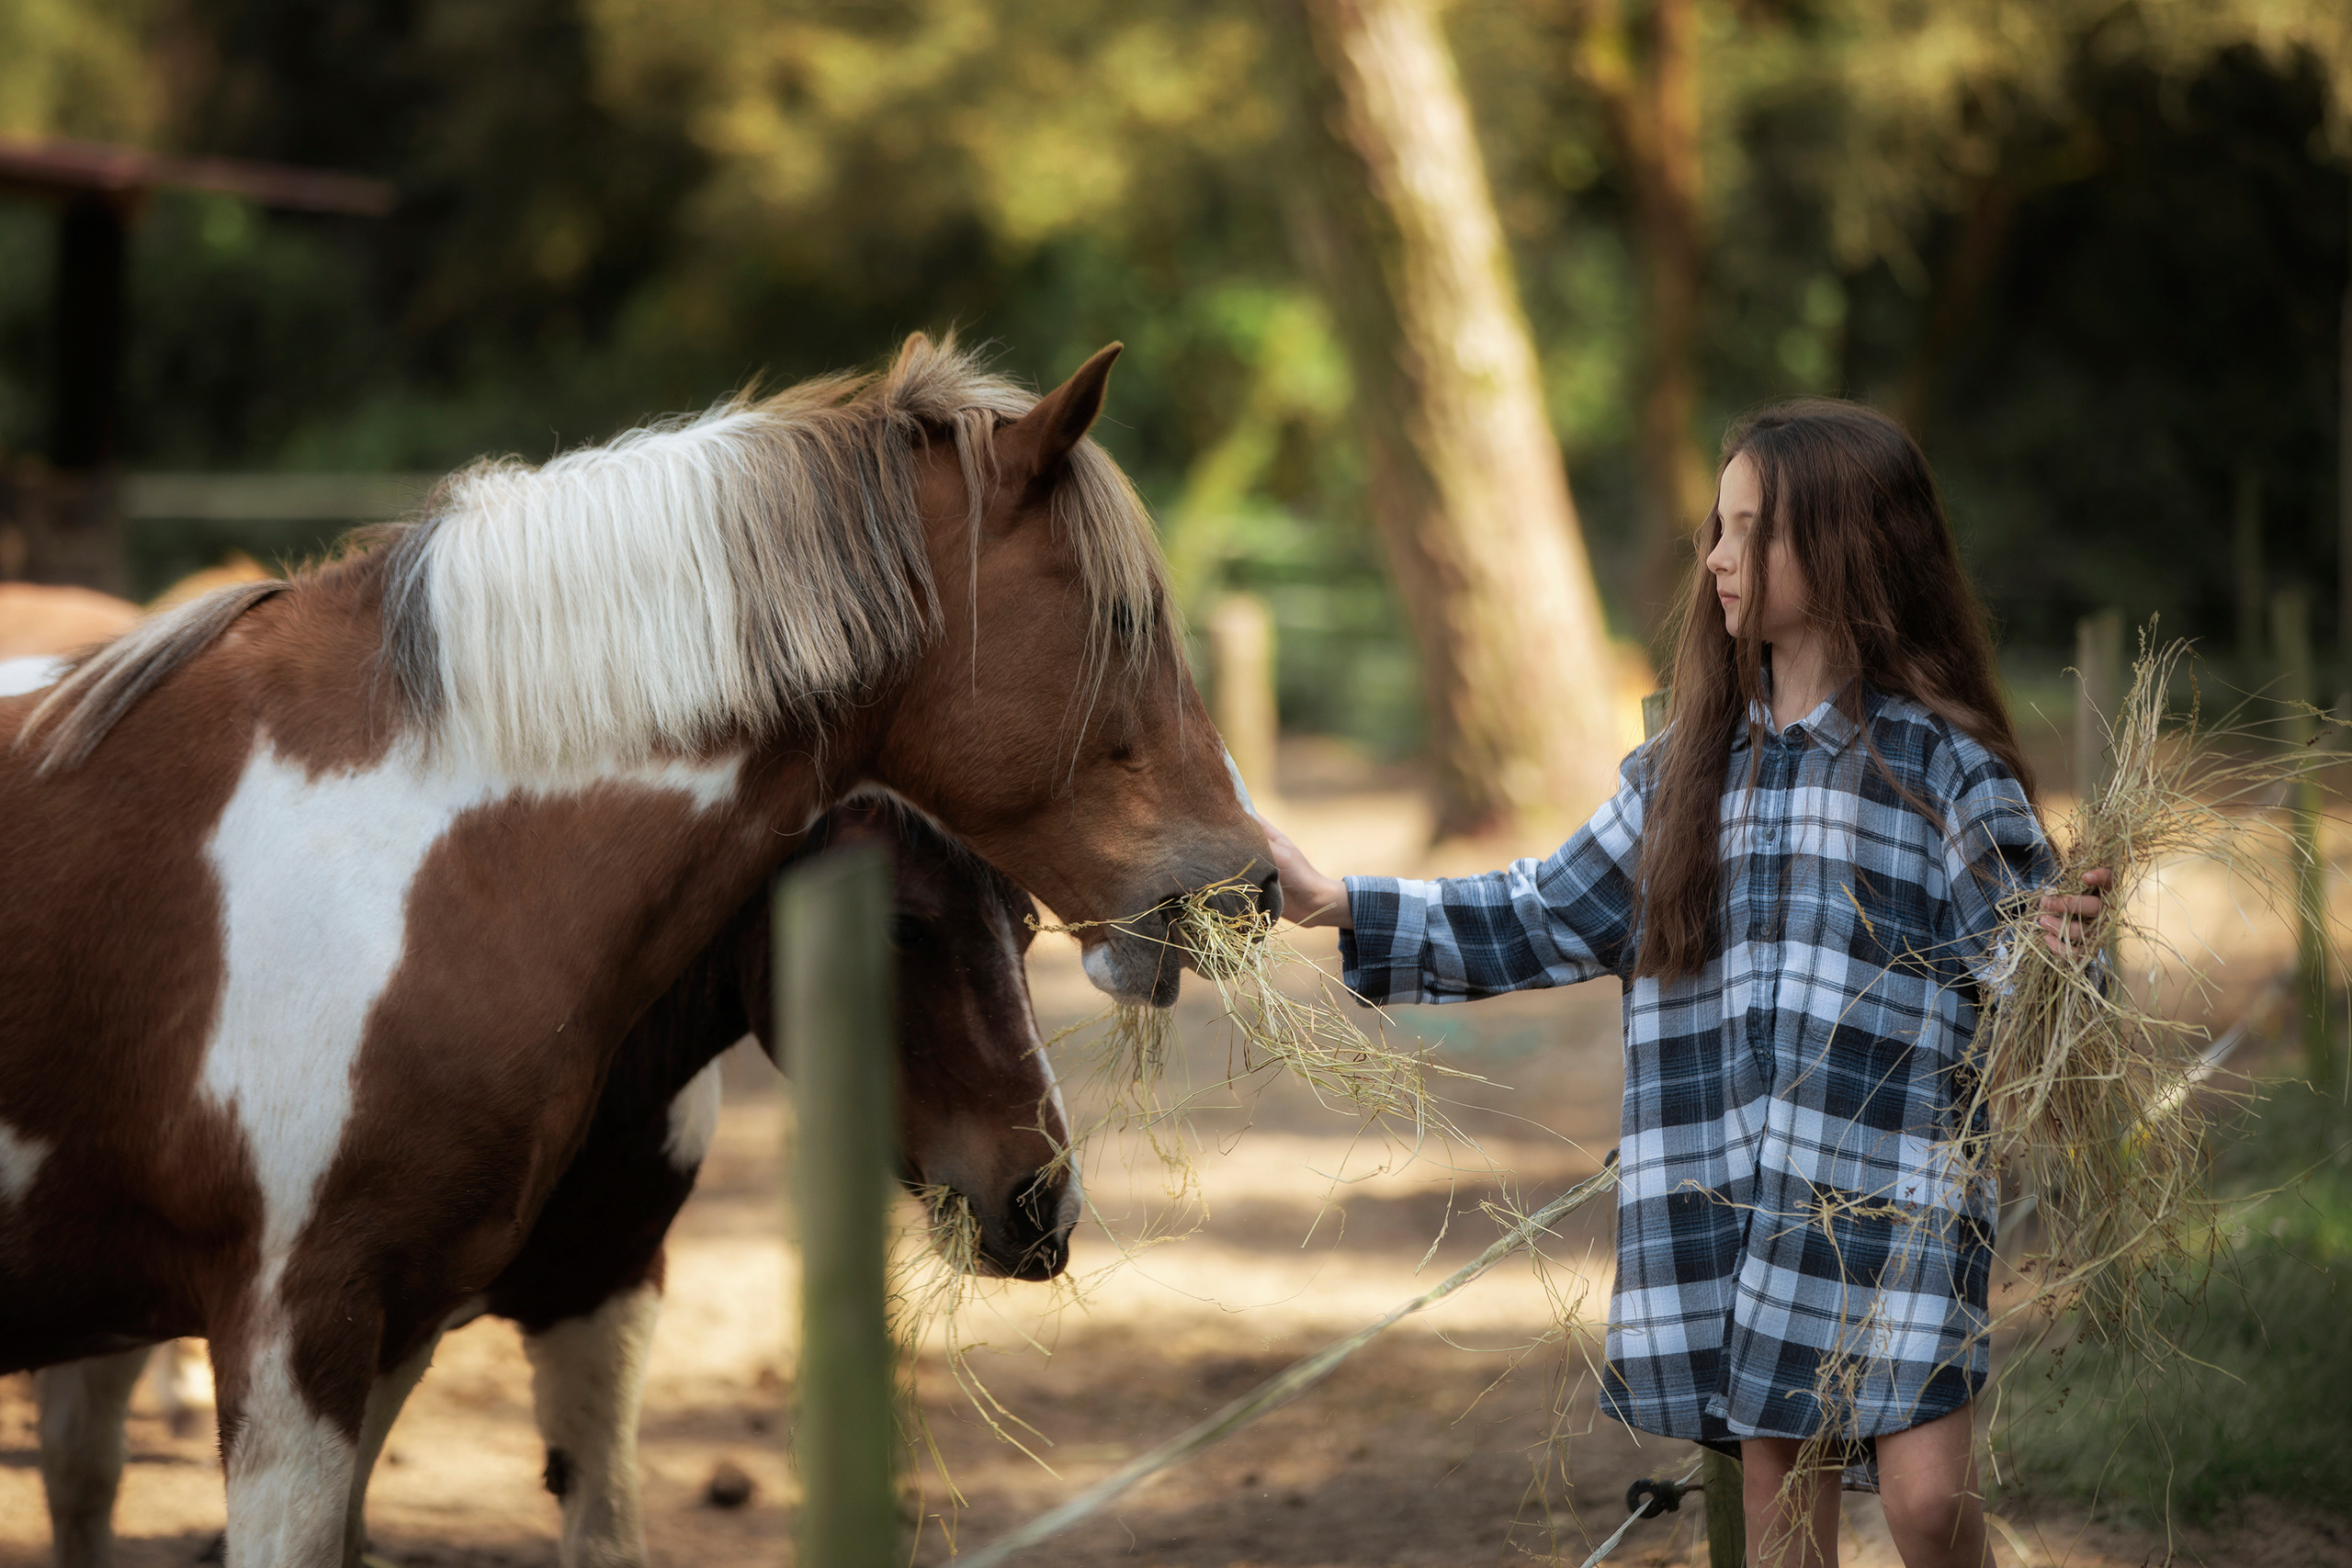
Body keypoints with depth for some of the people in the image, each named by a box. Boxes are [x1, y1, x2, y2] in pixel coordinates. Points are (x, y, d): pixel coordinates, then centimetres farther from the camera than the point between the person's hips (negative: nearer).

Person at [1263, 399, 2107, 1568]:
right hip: (1728, 1201, 5)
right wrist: (1343, 905, 13)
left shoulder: (1942, 763, -5)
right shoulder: (1691, 767, 11)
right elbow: (1550, 920, 18)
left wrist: (2059, 955, -28)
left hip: (1893, 1197, -5)